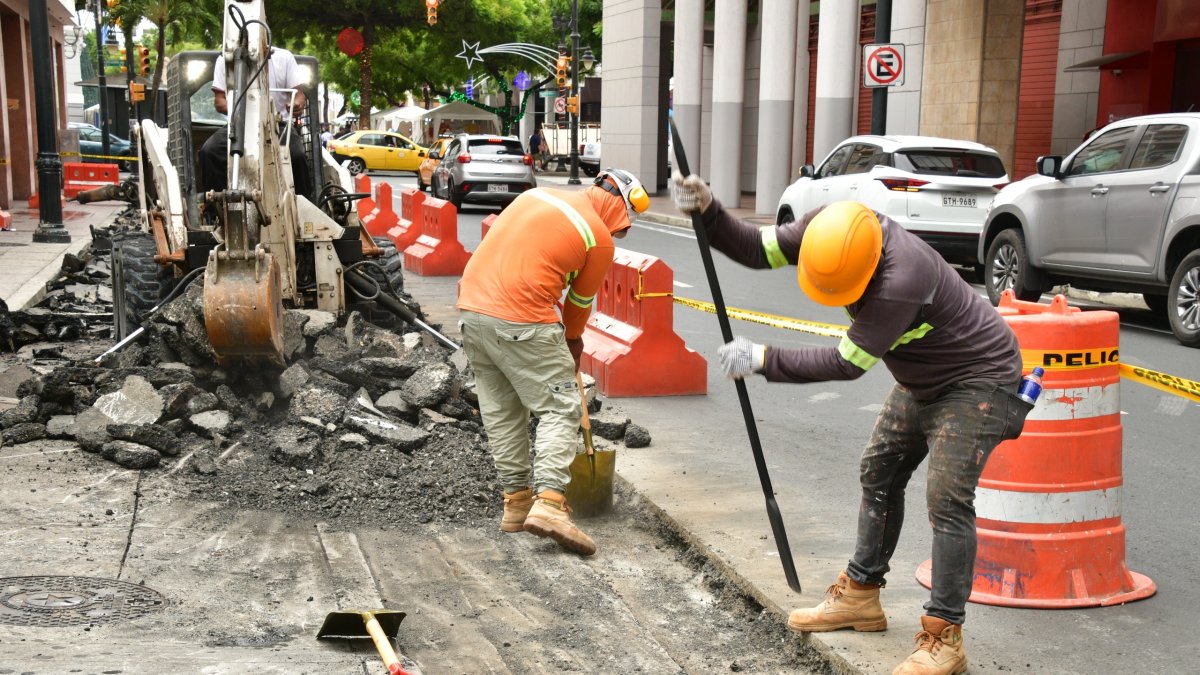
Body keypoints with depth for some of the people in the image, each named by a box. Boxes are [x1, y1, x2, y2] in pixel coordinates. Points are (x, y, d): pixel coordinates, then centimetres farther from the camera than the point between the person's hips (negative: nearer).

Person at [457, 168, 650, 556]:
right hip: (520, 320, -7)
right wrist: (572, 343, 30)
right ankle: (549, 503, -13)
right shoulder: (600, 239, -1)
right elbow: (580, 302, 10)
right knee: (560, 409, 1)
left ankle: (516, 499, 22)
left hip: (472, 305, 7)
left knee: (500, 411, 16)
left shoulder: (538, 194, 17)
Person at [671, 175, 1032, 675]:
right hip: (923, 380, 9)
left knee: (946, 497, -16)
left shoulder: (903, 278, -39)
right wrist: (706, 211, -23)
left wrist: (763, 360, -28)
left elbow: (847, 363, -32)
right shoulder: (829, 228, -15)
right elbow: (758, 249, -7)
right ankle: (860, 596, 28)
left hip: (978, 380, -9)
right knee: (879, 473, 14)